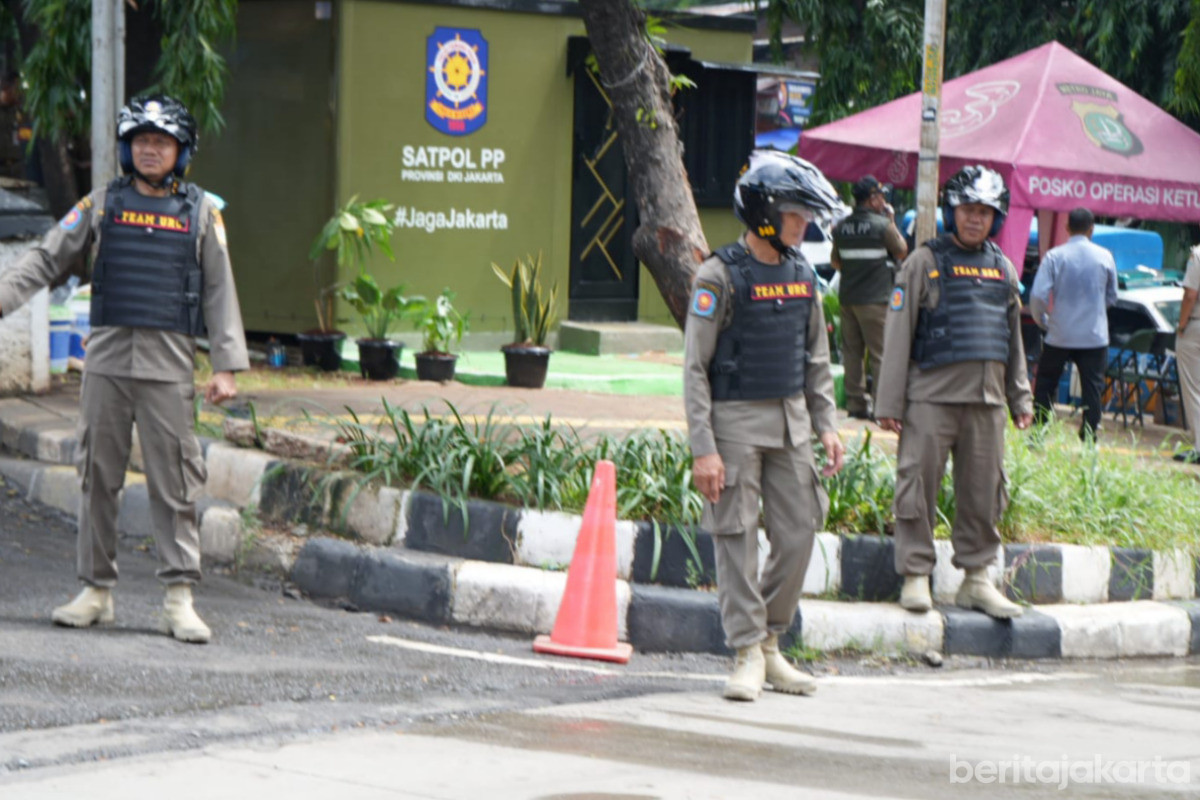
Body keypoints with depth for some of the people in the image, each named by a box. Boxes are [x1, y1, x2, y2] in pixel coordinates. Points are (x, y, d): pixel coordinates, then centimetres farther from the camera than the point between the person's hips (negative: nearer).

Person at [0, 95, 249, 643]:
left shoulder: (200, 212, 7)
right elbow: (48, 258, 10)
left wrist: (227, 367, 1)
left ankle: (179, 598, -1)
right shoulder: (102, 205, 9)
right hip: (107, 357, 1)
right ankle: (96, 591, 13)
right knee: (98, 478, 4)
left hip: (169, 364, -1)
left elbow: (219, 291, 7)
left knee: (174, 483, -4)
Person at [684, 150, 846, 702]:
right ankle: (748, 655, 2)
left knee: (798, 533, 4)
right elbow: (695, 367, -11)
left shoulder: (802, 274, 9)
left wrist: (826, 424, 10)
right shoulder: (721, 275, -10)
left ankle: (770, 644, 17)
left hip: (790, 420, 6)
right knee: (737, 537, -3)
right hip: (736, 421, -6)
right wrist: (703, 448, -17)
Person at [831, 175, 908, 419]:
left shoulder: (841, 227, 6)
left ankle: (855, 403, 11)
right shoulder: (882, 225, -11)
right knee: (880, 353, -2)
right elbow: (902, 252, 2)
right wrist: (892, 221, 9)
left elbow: (835, 261, 15)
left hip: (847, 297, 5)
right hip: (875, 299, -5)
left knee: (852, 352, 9)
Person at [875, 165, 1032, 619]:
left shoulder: (1003, 269, 15)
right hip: (932, 394, -4)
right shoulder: (925, 263, 1)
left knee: (983, 489, 7)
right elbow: (898, 334, -1)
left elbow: (1013, 339, 24)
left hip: (986, 398, 5)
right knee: (919, 485, -5)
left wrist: (1020, 398, 19)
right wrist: (889, 402, -6)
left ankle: (976, 578, 15)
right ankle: (915, 576, 3)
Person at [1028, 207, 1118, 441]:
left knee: (1045, 386, 12)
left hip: (1059, 334, -1)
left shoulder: (1054, 256, -8)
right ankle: (1089, 441, 2)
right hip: (1095, 336, 1)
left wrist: (1042, 321, 6)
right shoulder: (1105, 257, -1)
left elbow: (1038, 295, -12)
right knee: (1092, 389, 5)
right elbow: (1112, 297, 10)